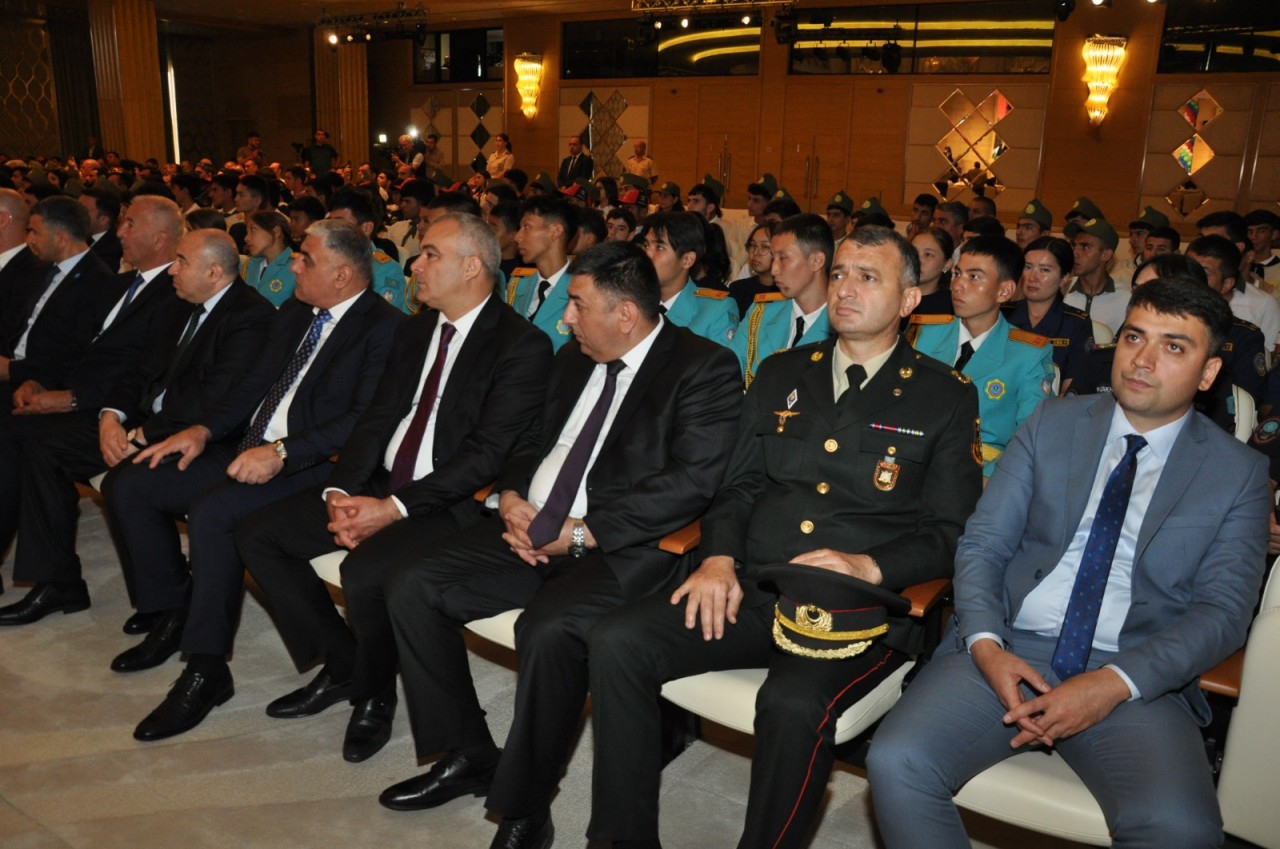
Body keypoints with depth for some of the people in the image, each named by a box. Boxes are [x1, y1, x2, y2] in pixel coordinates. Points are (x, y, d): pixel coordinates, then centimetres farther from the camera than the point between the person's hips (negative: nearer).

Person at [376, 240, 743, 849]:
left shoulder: (705, 369, -8)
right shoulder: (574, 359, 15)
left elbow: (691, 480, -18)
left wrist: (581, 532, -19)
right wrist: (512, 500, -1)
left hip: (622, 547, -7)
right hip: (533, 530, 8)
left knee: (547, 628, -34)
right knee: (411, 584, -4)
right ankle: (467, 755, 11)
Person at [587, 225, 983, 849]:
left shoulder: (946, 398, 6)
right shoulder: (781, 375, 17)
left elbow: (949, 534, 2)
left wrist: (868, 565, -16)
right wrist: (719, 557, -4)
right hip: (750, 590, 4)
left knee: (794, 703, -34)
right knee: (616, 641, -17)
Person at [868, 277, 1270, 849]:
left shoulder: (1238, 473, 7)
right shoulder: (1053, 425, 11)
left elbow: (1223, 610, -1)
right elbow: (982, 543, 6)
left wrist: (1115, 683, -16)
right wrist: (985, 644, -12)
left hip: (1136, 677, -1)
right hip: (1007, 650, 1)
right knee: (896, 763, -23)